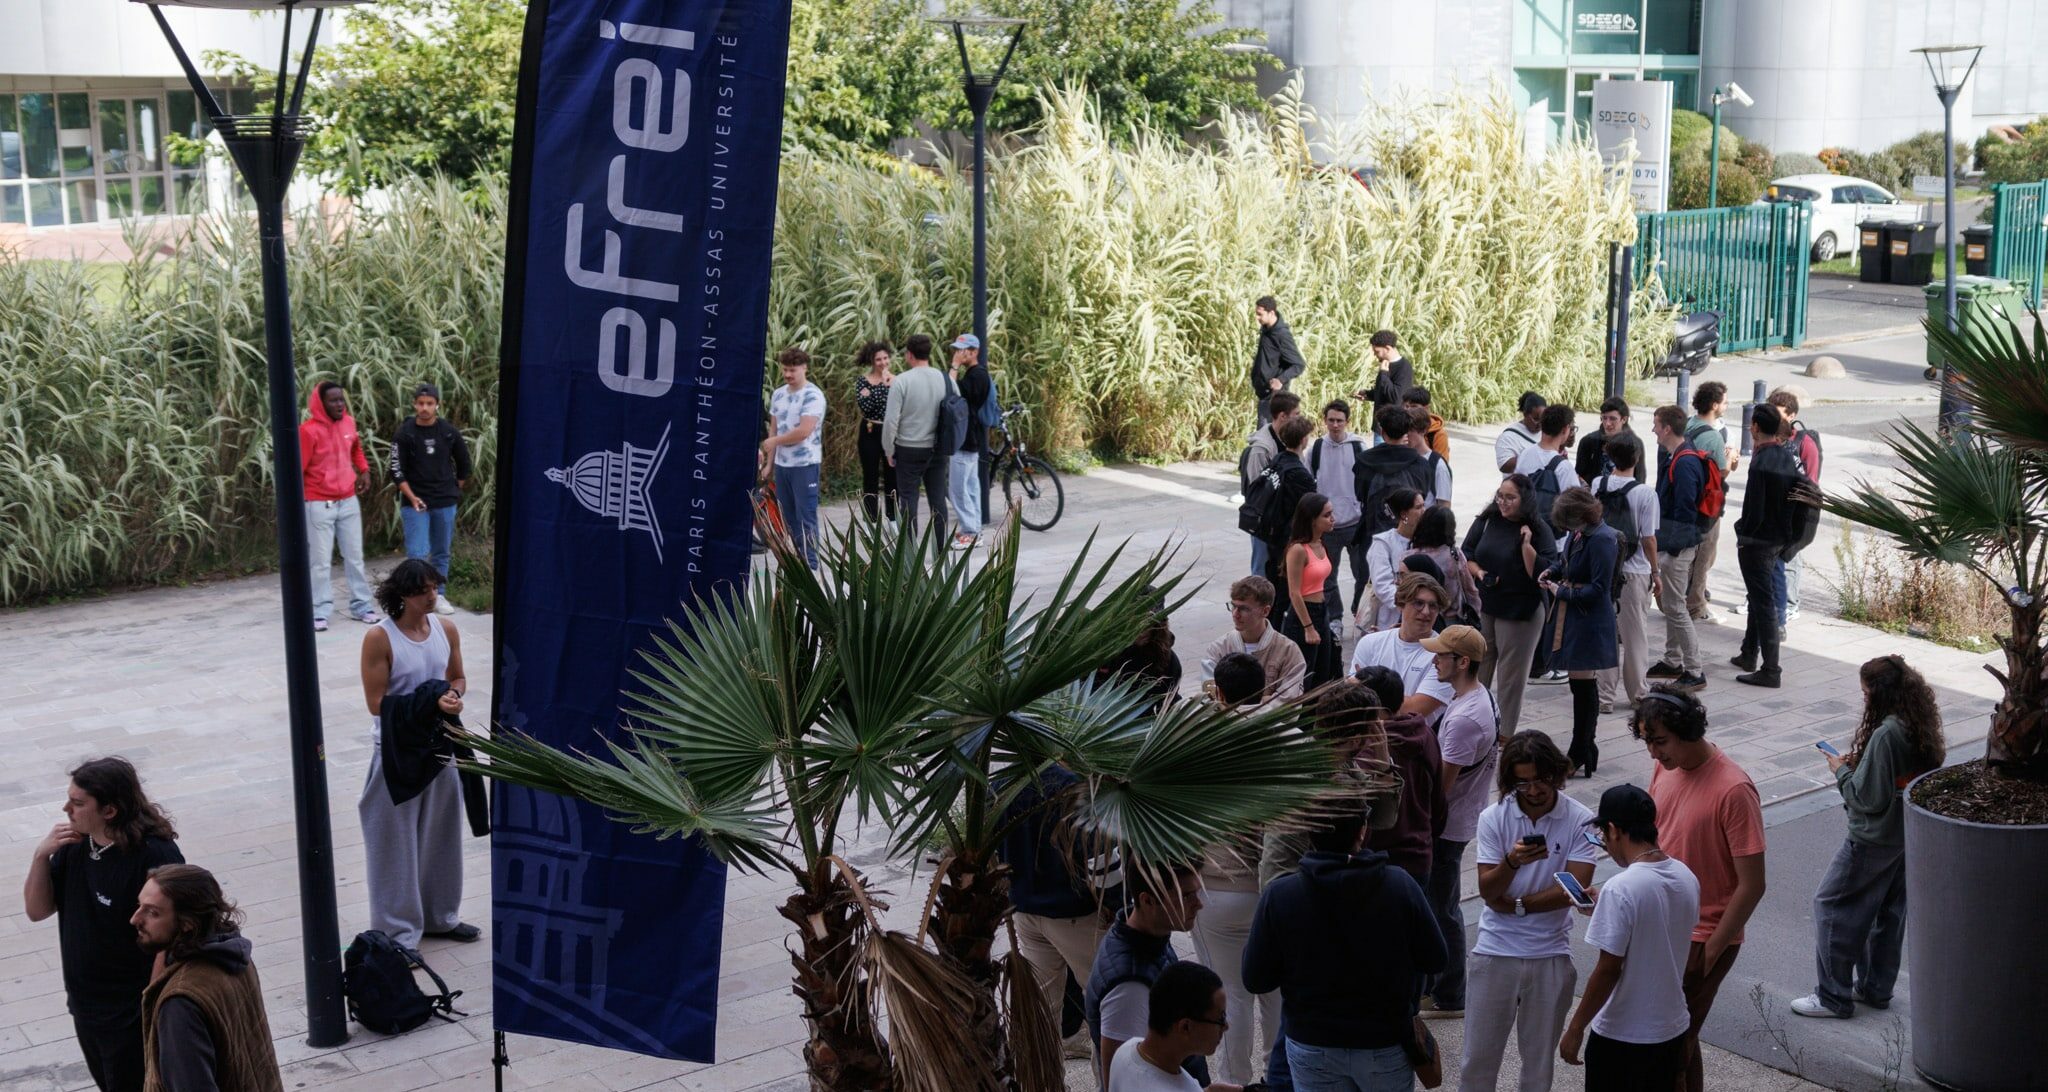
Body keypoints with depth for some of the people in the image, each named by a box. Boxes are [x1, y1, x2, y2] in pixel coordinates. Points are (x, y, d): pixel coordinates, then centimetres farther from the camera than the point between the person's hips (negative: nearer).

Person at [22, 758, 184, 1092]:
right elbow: (37, 911, 5)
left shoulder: (155, 857, -25)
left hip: (133, 1015, -8)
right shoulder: (75, 845, -2)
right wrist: (41, 856, -12)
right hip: (85, 1007, 8)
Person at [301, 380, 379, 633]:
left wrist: (364, 470, 11)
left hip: (349, 501, 6)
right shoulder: (309, 430, -16)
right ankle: (320, 613, 3)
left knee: (354, 557, 12)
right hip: (319, 505, -6)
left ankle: (360, 607, 20)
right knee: (322, 561, -2)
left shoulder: (349, 423, 3)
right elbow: (297, 469, -13)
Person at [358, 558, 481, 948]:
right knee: (396, 840, 3)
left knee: (440, 833, 17)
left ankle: (440, 916, 34)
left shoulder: (446, 631, 0)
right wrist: (429, 702, -25)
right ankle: (398, 931, 14)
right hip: (396, 750, -6)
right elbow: (377, 702, -17)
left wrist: (453, 693, -10)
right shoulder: (379, 639, -17)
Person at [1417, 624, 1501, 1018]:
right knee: (1434, 903, 21)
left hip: (1448, 825, -10)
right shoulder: (1482, 698, 4)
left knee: (1442, 909, 3)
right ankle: (1428, 981, 34)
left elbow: (1441, 782, -25)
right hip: (1455, 819, 10)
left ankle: (1449, 997, 14)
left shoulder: (1465, 718, -29)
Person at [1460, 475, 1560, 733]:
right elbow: (1466, 554, 9)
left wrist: (1526, 543, -23)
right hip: (1482, 608, 3)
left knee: (1511, 678, 5)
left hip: (1520, 614, -3)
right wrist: (1478, 572, -9)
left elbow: (1544, 573, -15)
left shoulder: (1539, 531, -8)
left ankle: (1505, 738, 13)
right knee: (1476, 673, 9)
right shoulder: (1487, 521, 2)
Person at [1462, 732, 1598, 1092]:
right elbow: (1487, 891, -9)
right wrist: (1512, 862, -28)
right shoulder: (1493, 818, -5)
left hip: (1551, 955, 0)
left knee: (1540, 1061, 12)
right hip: (1494, 953, 1)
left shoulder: (1580, 819, -7)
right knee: (1478, 1056, 6)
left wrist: (1515, 905, -10)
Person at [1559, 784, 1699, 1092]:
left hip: (1621, 1036, -7)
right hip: (1671, 1029, 7)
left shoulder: (1620, 890, -24)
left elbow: (1608, 971, -21)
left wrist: (1575, 1029, -11)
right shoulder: (1686, 877, -2)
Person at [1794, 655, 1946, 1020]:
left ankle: (1834, 996, 8)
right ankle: (1877, 987, 32)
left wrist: (1842, 771, -9)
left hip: (1873, 840, -9)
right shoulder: (1920, 727, 1)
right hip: (1907, 836, 9)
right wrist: (1859, 764, 7)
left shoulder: (1885, 735, -27)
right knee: (1889, 910, 20)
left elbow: (1869, 798, -24)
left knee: (1831, 905, 3)